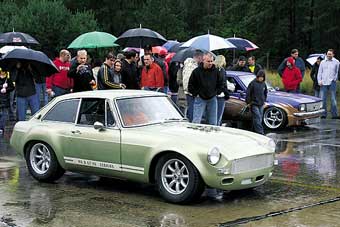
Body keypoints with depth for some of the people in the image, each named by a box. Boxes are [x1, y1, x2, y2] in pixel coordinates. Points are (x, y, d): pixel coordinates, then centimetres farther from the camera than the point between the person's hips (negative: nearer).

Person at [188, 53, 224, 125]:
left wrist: (216, 93, 4)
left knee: (213, 122, 8)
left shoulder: (216, 71, 1)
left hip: (212, 99, 3)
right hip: (200, 99, -3)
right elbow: (190, 85, 0)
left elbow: (220, 84, 13)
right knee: (196, 122, -7)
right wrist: (196, 94, -4)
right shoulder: (196, 71, -6)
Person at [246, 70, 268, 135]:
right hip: (254, 104, -6)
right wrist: (248, 102, -7)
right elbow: (248, 93, -7)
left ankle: (255, 129, 18)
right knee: (257, 117, -12)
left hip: (261, 104, 6)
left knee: (260, 118, 8)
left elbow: (265, 92, 24)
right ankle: (260, 132, -16)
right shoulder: (253, 83, -10)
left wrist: (264, 100, 20)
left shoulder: (263, 84, 7)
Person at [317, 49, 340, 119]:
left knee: (333, 99, -1)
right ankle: (323, 114, 8)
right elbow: (319, 72, 13)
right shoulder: (322, 62, 13)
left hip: (332, 83, -2)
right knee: (322, 99, 1)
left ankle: (334, 114, 3)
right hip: (323, 83, 2)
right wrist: (319, 81, 1)